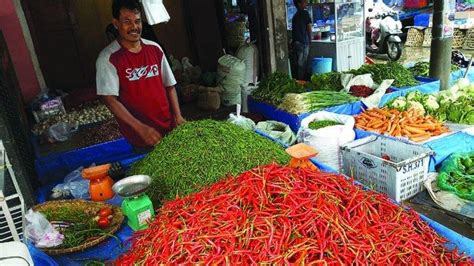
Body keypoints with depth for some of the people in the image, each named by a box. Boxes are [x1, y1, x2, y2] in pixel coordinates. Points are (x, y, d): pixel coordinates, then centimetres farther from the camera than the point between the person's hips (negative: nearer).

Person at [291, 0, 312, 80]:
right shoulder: (305, 13, -5)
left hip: (295, 42, 7)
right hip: (303, 42, -7)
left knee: (297, 63, 10)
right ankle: (301, 80, 1)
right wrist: (310, 40, 8)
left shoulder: (295, 16, 17)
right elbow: (309, 28, -5)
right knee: (302, 64, -3)